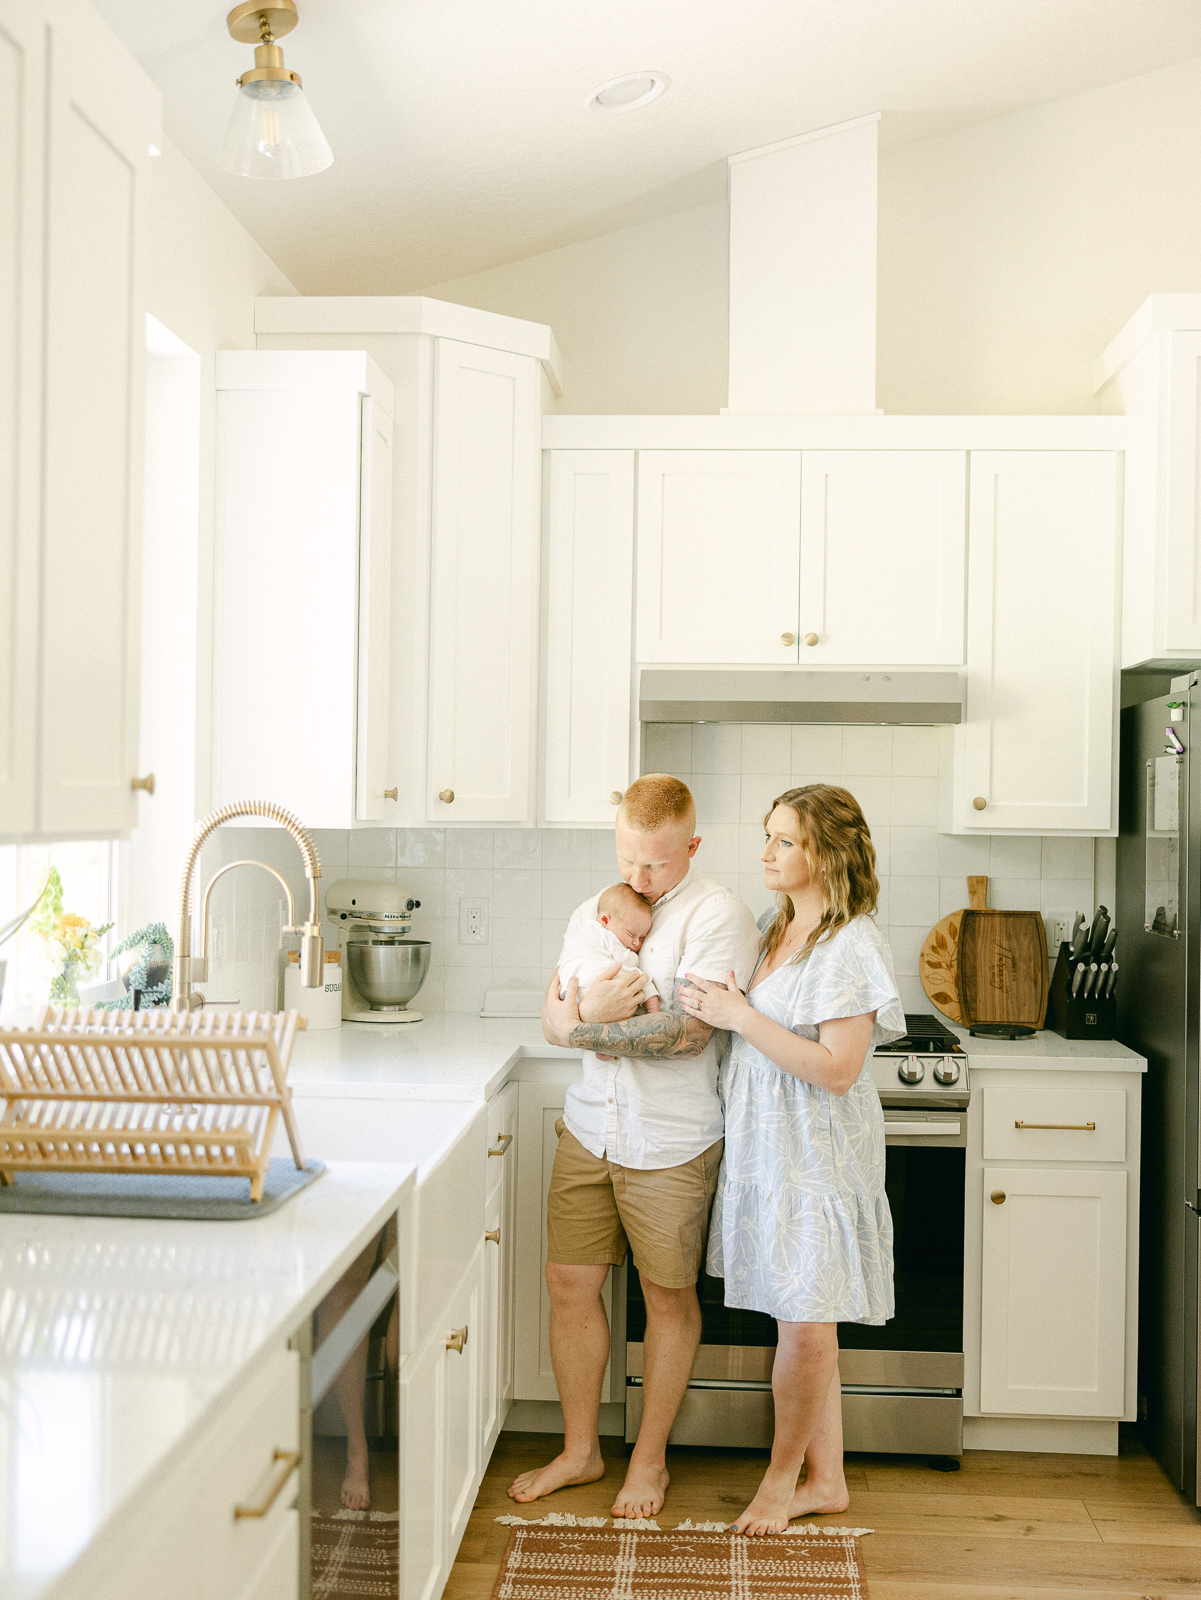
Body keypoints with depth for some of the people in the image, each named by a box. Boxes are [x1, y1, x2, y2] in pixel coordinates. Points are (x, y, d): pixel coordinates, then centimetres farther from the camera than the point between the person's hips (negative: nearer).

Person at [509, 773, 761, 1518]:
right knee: (570, 1283, 10)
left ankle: (650, 1458, 28)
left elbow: (688, 1030, -22)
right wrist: (591, 1008, -17)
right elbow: (554, 1014, 6)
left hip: (670, 1144, -5)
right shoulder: (595, 910, 9)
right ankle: (580, 1450, 28)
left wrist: (589, 1030, -15)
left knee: (670, 1297, 9)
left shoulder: (717, 914, -12)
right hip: (589, 1129, 6)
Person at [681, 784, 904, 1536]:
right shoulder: (775, 926, 9)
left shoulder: (852, 946, -17)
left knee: (806, 1321, 2)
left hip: (817, 1154, -8)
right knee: (804, 1323, 15)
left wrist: (740, 1017, -22)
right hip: (765, 1144, 8)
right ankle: (826, 1480, 28)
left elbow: (838, 1069, -22)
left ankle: (782, 1475, 22)